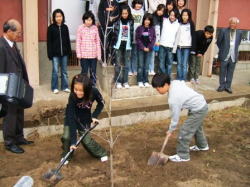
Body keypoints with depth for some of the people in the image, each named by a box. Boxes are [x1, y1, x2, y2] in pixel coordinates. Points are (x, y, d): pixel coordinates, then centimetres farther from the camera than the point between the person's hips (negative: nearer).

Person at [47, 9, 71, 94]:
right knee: (55, 71, 2)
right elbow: (49, 42, -4)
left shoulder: (65, 27, 5)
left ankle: (65, 87, 20)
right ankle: (55, 88, 14)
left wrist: (69, 51, 6)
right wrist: (50, 54, -8)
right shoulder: (51, 28, -3)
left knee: (64, 71, 10)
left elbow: (68, 40, 9)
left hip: (64, 53, 3)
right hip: (55, 53, -3)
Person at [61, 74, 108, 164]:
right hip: (72, 117, 0)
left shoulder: (94, 92, -31)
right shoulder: (72, 97, -35)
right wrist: (73, 141, -36)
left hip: (85, 118, 0)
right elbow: (72, 119, -35)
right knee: (66, 137, -14)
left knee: (86, 140, -6)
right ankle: (66, 155, 14)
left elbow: (101, 103, -8)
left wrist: (94, 116, -20)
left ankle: (101, 153, 20)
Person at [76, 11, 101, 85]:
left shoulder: (95, 28, 3)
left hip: (93, 54, 2)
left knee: (93, 72, 9)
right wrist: (78, 53, -4)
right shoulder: (80, 28, -1)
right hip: (84, 54, -1)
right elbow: (78, 42, 1)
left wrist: (99, 54, 2)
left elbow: (98, 42, 5)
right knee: (84, 72, 4)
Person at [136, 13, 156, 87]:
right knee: (141, 65, -1)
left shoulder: (152, 29, 5)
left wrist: (149, 47, -7)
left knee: (147, 66, 4)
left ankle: (146, 81, 10)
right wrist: (143, 47, -9)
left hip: (149, 50, 1)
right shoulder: (139, 28, 1)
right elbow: (137, 39, -2)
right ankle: (140, 81, 5)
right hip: (141, 49, -1)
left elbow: (153, 39, 4)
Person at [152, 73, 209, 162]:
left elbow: (175, 116, -18)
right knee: (196, 127, 30)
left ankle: (183, 156, 11)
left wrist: (171, 130, -1)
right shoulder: (175, 82, -8)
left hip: (198, 110, -10)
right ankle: (202, 145, 51)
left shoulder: (173, 98, -29)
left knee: (184, 132, -4)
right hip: (201, 104, 10)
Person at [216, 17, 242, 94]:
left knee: (230, 73, 6)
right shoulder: (223, 31, -4)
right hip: (225, 56, -2)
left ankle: (228, 86, 15)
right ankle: (222, 86, 17)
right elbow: (218, 42, 5)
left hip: (234, 56, 2)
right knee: (223, 72, 5)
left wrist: (235, 50, 14)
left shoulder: (239, 33, 4)